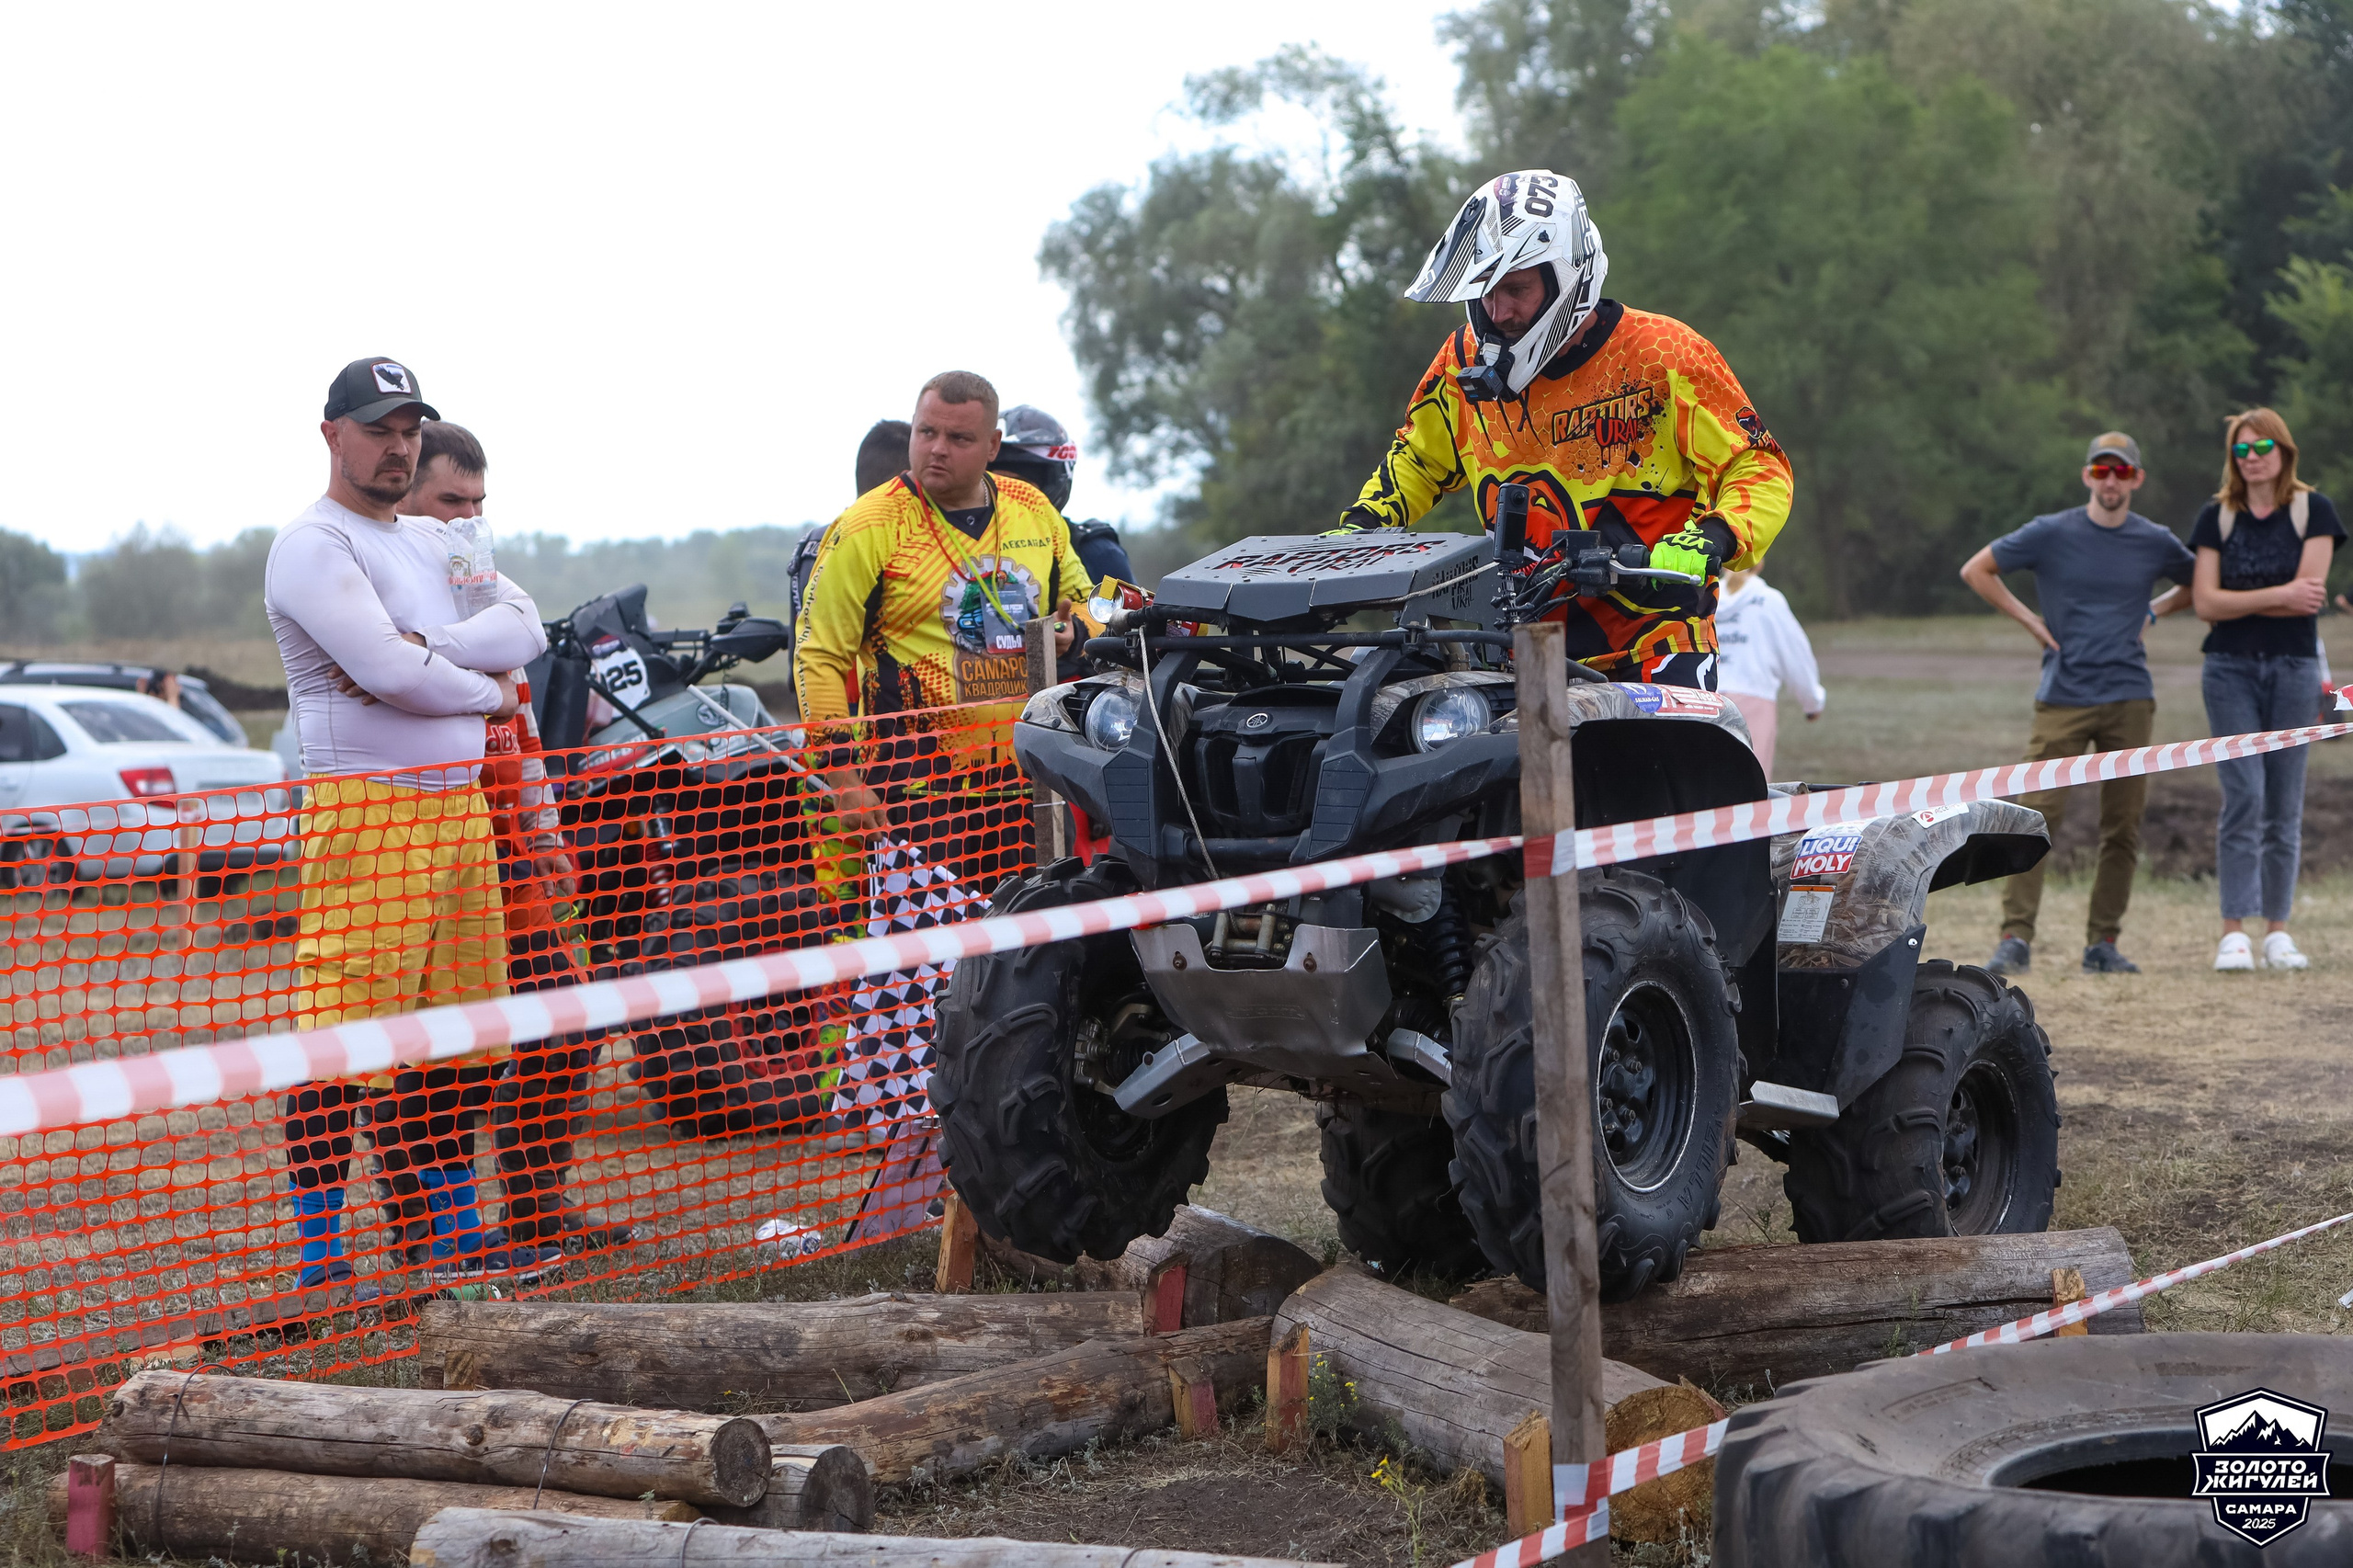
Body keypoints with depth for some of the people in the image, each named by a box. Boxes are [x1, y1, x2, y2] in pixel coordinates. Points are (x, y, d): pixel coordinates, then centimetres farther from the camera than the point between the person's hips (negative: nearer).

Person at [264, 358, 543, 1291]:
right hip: (364, 810, -8)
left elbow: (524, 629, 3)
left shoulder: (436, 545, 20)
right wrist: (488, 692, -3)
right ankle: (319, 1252, -5)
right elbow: (390, 673, -19)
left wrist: (419, 648, -13)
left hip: (461, 803, 8)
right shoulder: (313, 546, -6)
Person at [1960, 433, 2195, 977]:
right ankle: (2016, 938, -10)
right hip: (2063, 699, -2)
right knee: (2037, 814, -11)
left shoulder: (2156, 542, 6)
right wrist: (2030, 620, 2)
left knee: (2123, 826, 3)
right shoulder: (2051, 534, 0)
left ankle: (2103, 944, 11)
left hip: (2130, 699, 2)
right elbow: (1976, 571, 7)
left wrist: (2153, 612, 10)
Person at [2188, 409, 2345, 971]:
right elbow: (2206, 603, -3)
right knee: (2244, 794, -11)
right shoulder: (2216, 517, 6)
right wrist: (2278, 595, -11)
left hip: (2294, 666, 0)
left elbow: (2308, 594, -9)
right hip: (2230, 667, 0)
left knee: (2284, 803, 3)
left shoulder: (2312, 510, 2)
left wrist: (2238, 601, -7)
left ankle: (2277, 929, 10)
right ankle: (2234, 931, -11)